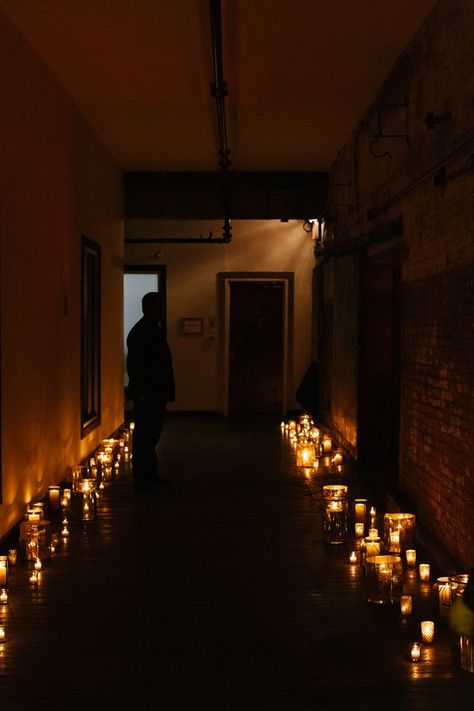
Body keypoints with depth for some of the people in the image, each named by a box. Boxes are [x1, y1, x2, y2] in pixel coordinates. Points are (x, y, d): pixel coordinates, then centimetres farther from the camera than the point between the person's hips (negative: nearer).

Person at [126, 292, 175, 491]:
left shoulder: (156, 329, 16)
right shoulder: (140, 332, -13)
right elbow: (134, 366, -19)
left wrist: (167, 391, 17)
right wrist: (140, 392, -23)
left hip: (157, 393, 10)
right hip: (146, 394, -10)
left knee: (151, 435, 15)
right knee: (144, 435, -4)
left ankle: (150, 475, 23)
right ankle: (142, 479, 1)